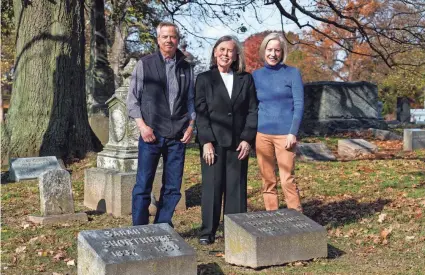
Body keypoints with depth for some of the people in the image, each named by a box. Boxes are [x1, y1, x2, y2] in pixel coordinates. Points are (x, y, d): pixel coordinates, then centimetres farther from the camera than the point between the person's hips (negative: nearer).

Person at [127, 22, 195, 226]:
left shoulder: (185, 67, 11)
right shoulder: (145, 64, 2)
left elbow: (190, 99, 16)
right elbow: (132, 98, 1)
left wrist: (191, 125, 3)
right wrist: (142, 125, -9)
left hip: (178, 136, 3)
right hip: (151, 134, -3)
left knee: (173, 187, 6)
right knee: (143, 185, -1)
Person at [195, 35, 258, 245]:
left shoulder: (246, 79, 10)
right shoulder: (204, 79, 5)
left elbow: (252, 110, 7)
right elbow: (200, 113, -1)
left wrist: (247, 139, -3)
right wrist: (206, 142, -9)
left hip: (238, 142, 2)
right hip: (213, 142, -2)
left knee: (237, 187, 4)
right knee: (211, 186, 1)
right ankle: (207, 232, 9)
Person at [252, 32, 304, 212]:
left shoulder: (292, 73, 1)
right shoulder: (256, 75, 9)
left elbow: (299, 104, -4)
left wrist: (293, 133, -12)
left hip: (285, 134, -3)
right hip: (262, 134, 3)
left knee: (287, 180, -5)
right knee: (267, 181, 7)